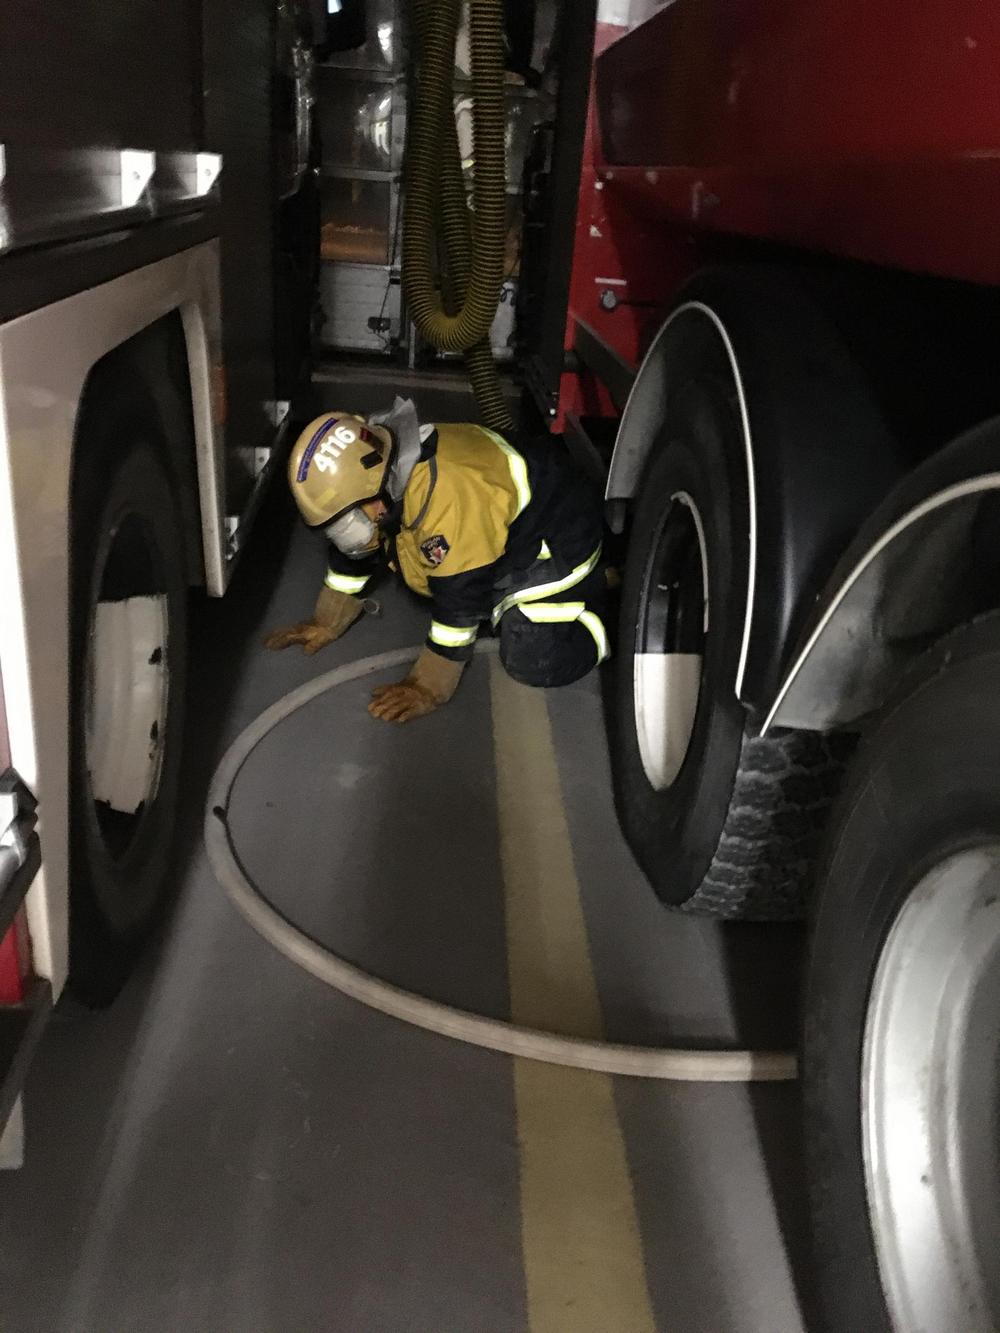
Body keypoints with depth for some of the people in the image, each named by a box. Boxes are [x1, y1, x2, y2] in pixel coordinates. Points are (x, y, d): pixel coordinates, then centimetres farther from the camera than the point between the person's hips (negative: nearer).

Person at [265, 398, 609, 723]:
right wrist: (326, 624, 10)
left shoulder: (446, 497, -40)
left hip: (554, 536, -8)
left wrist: (428, 689, -25)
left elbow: (459, 604, -33)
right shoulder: (377, 476, -12)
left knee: (536, 664, -15)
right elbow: (352, 554, 5)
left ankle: (596, 587, 7)